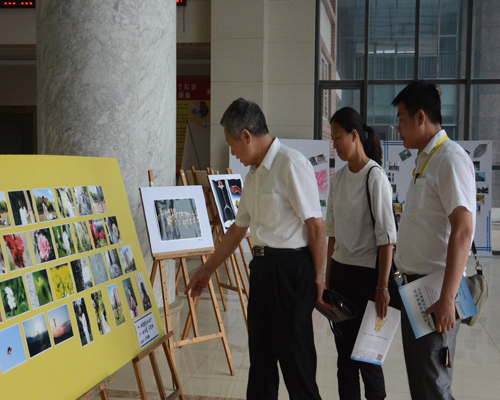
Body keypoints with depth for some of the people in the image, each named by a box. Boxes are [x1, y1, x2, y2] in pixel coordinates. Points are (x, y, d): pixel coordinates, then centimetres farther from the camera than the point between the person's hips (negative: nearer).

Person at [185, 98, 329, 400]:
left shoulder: (291, 165, -14)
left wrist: (318, 279, -13)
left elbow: (316, 226, -16)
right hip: (262, 267, 9)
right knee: (260, 353, 16)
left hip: (292, 267, -9)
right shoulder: (254, 174, 13)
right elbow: (238, 229, 23)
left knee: (295, 357, 1)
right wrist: (207, 270, 28)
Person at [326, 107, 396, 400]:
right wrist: (328, 278, 13)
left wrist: (383, 286, -17)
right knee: (344, 350, 10)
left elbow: (386, 238, -14)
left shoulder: (375, 178, -12)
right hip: (341, 270, 7)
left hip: (366, 274, -7)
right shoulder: (338, 179, 9)